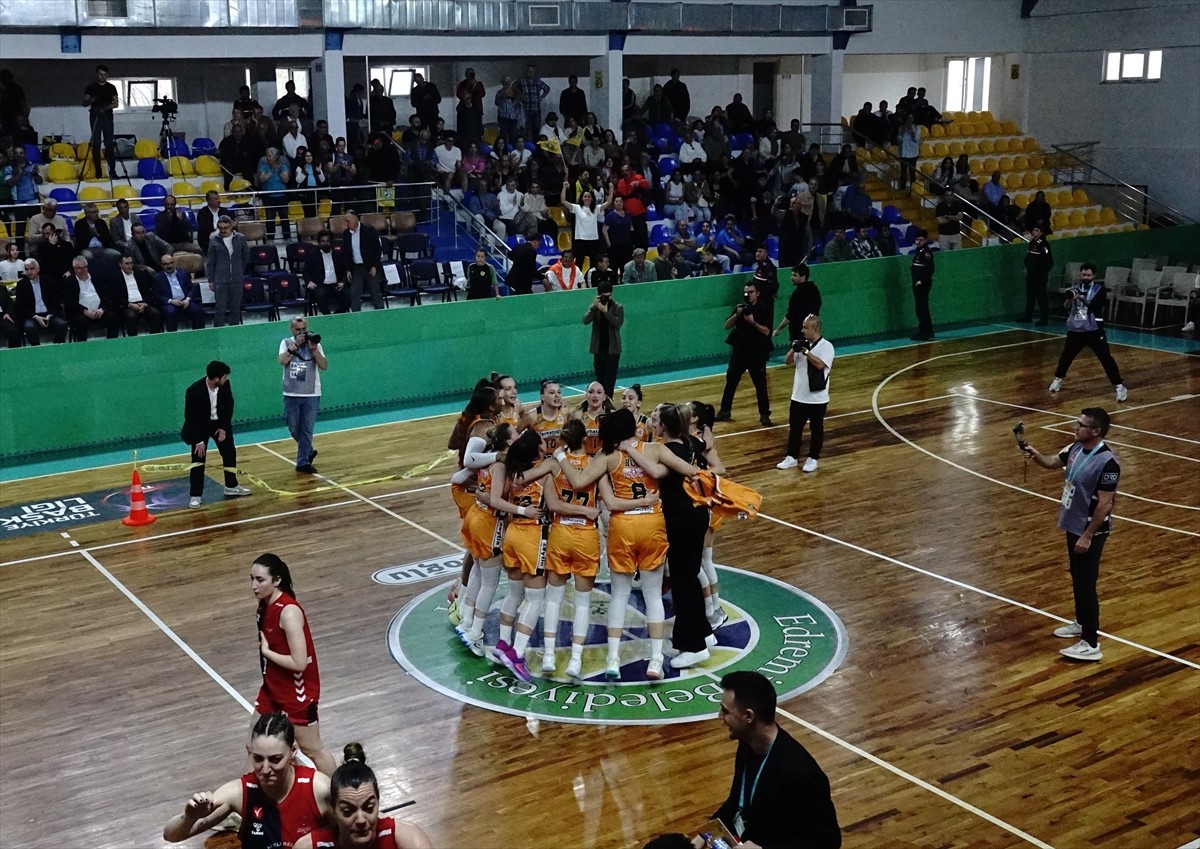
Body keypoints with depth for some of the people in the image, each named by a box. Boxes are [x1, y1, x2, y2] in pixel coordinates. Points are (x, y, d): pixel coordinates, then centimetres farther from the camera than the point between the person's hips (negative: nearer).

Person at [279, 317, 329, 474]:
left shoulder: (315, 344, 2)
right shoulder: (286, 343, 3)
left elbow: (324, 366, -8)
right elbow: (283, 361, -15)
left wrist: (313, 349, -16)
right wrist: (296, 345, -16)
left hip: (311, 395, -1)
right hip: (291, 395, 1)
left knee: (307, 430, -1)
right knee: (294, 429, 10)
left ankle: (303, 462, 3)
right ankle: (308, 451, 33)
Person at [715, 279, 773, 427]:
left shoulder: (764, 309, -6)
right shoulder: (741, 307, 5)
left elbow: (766, 331, -14)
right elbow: (727, 326, -1)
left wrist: (753, 322, -26)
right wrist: (737, 315, -16)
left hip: (757, 353, -4)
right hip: (739, 350, 4)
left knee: (760, 384, 0)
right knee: (731, 381, 7)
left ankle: (764, 415, 8)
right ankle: (725, 411, 18)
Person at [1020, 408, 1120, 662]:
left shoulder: (1107, 462, -26)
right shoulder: (1076, 448, 0)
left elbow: (1105, 503, -25)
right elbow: (1052, 462, 16)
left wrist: (1087, 536, -23)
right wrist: (1035, 455, -7)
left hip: (1090, 532, -9)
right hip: (1073, 525, 9)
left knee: (1086, 584, -4)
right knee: (1077, 578, 23)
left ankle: (1091, 644, 3)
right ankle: (1082, 623, 42)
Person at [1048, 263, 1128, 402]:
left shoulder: (1099, 289, -3)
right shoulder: (1075, 288, 7)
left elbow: (1095, 306, -19)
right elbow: (1065, 307, -1)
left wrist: (1081, 298, -30)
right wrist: (1070, 298, -22)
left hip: (1093, 330, -3)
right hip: (1075, 330, 4)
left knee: (1106, 358, -8)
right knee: (1066, 355, 15)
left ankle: (1119, 386, -6)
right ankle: (1058, 379, 38)